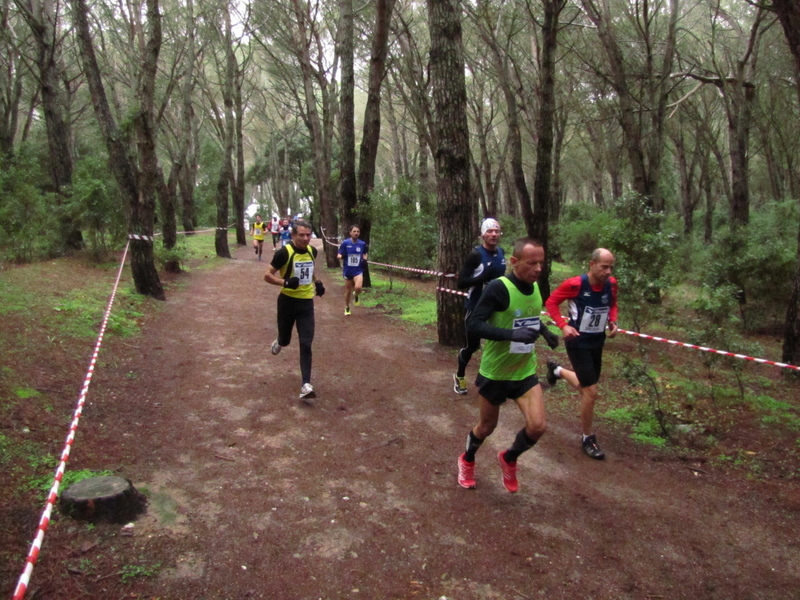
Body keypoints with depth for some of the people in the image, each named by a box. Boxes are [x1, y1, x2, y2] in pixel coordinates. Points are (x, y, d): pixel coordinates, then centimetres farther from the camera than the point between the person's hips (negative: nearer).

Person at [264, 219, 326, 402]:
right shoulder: (284, 252, -16)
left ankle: (306, 385, -6)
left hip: (307, 303, 3)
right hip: (287, 302, -3)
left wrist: (317, 282, 6)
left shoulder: (312, 251, 1)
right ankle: (279, 342, 54)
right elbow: (267, 275, -12)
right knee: (285, 340, 14)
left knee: (306, 344, -6)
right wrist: (285, 282, -29)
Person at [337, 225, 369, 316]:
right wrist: (339, 256, -28)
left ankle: (356, 296, 13)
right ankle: (347, 308, 34)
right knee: (348, 291, 11)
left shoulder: (362, 244, -2)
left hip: (358, 270, 0)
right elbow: (340, 255, -4)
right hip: (347, 270, 0)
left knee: (358, 287, -24)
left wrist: (365, 258, -7)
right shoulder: (345, 243, -8)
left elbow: (365, 254, 15)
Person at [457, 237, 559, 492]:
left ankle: (509, 458, 23)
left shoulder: (535, 287, -1)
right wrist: (511, 334, -37)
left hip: (525, 372, 5)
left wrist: (544, 331, 1)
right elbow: (473, 324, -27)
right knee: (486, 426, 13)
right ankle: (467, 461, 46)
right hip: (495, 372, -5)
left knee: (538, 426, -9)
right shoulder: (499, 288, -23)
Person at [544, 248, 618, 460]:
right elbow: (551, 302, -11)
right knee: (591, 391, -7)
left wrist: (612, 321, -7)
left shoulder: (611, 284, -8)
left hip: (597, 342, 6)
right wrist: (563, 325, -23)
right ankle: (587, 438, 13)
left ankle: (558, 371, 51)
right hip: (578, 342, -6)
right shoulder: (575, 284, -23)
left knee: (586, 387, 21)